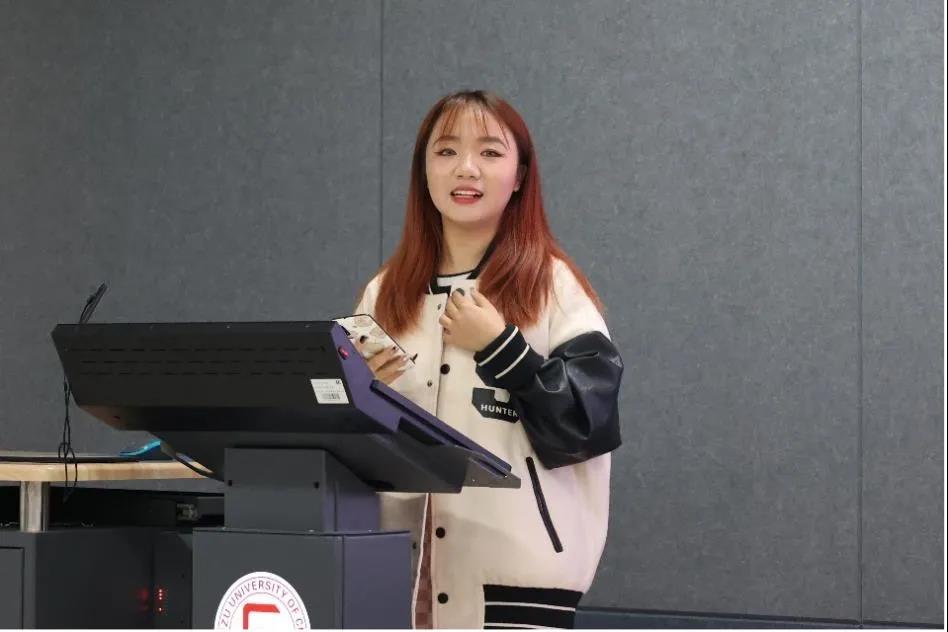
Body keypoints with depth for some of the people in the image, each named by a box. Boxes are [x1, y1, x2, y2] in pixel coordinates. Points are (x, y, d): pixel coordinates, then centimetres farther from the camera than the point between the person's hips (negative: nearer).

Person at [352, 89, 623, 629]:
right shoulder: (386, 294, 12)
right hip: (403, 572, 4)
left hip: (518, 569, -4)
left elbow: (594, 422, -9)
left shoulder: (554, 287, -1)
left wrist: (500, 347, -12)